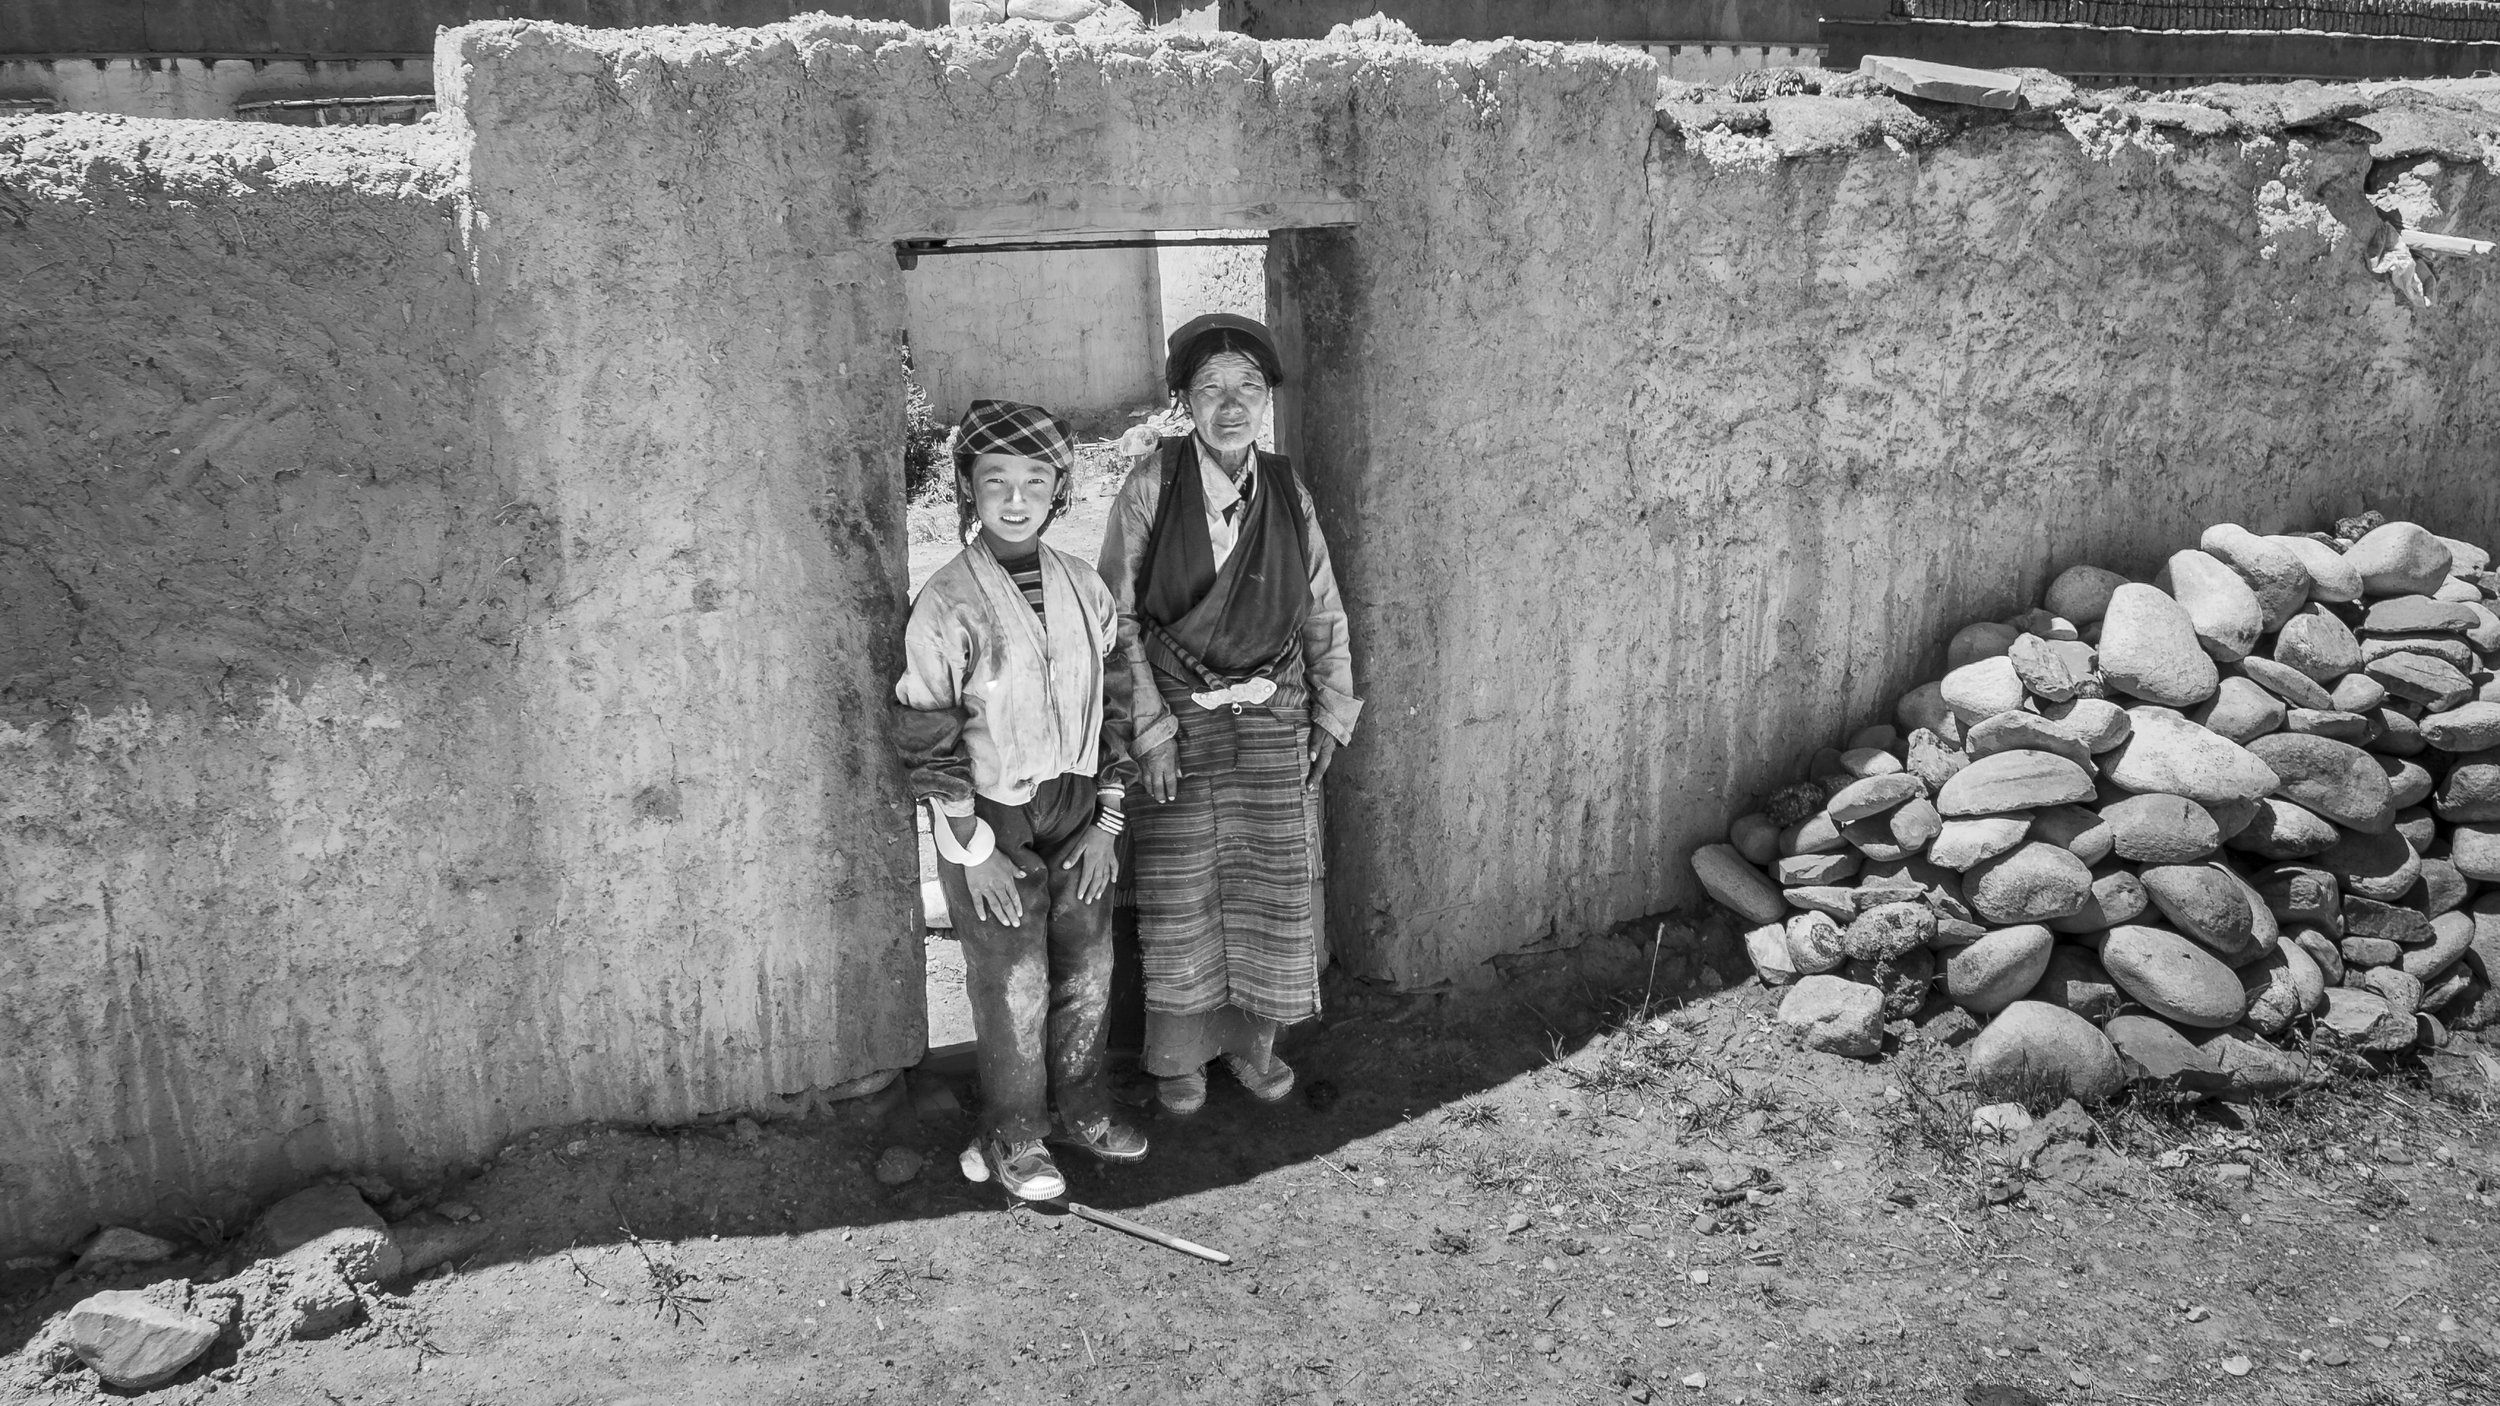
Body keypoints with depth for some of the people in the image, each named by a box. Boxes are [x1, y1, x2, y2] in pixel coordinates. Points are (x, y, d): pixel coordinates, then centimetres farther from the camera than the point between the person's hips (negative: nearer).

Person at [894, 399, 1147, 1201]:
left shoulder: (1084, 590, 1)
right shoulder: (946, 607, -15)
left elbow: (1114, 707, 7)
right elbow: (926, 742, -13)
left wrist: (1108, 821, 2)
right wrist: (973, 851, -13)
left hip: (1077, 818, 5)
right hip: (992, 821, -5)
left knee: (1087, 972, 15)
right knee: (1013, 987, 4)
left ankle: (1081, 1109, 36)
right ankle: (1013, 1140, 24)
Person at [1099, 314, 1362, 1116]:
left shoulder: (1287, 492, 0)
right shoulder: (1152, 486, -10)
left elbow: (1324, 614, 9)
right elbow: (1118, 614, -9)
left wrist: (1332, 714, 6)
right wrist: (1150, 726, -14)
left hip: (1273, 718, 3)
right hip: (1177, 716, -3)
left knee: (1272, 883, 9)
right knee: (1178, 891, 5)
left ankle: (1254, 1040, 28)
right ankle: (1180, 1055, 22)